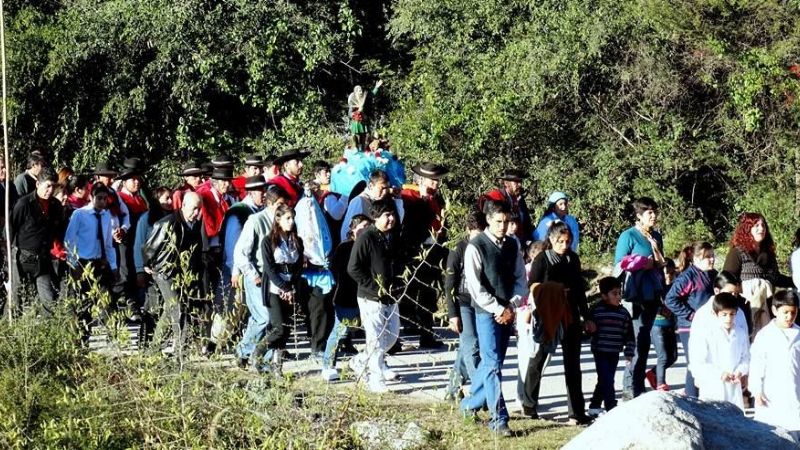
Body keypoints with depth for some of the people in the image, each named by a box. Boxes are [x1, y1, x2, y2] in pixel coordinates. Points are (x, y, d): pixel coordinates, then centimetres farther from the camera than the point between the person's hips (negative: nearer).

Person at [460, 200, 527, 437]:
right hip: (487, 313, -6)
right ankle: (498, 420, -12)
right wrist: (498, 310, -14)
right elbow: (475, 286, -12)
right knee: (493, 365, -10)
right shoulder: (476, 247, -8)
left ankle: (470, 404, 32)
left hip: (507, 313, 6)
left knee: (491, 362, 14)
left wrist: (511, 307, -3)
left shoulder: (512, 246, 9)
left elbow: (521, 280, 12)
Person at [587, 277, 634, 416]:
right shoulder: (596, 311, -8)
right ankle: (611, 408, -9)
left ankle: (594, 406, 27)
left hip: (614, 353, 5)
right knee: (606, 380, -9)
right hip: (600, 352, -5)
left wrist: (629, 352, 4)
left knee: (604, 380, 13)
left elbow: (629, 335, 6)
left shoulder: (623, 313, 3)